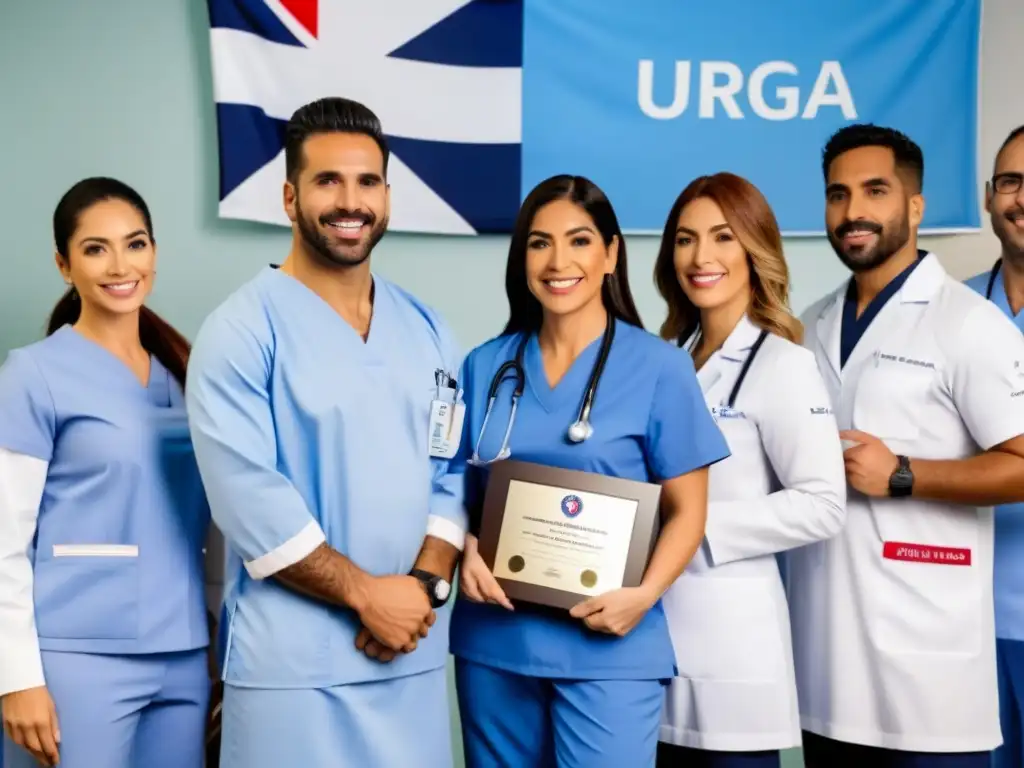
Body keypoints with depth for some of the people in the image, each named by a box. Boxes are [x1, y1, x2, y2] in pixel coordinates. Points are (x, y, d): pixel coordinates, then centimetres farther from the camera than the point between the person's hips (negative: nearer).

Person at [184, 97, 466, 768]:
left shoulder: (428, 331, 10)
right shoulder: (242, 330, -7)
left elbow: (453, 471, 8)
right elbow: (249, 496, -15)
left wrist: (426, 584, -8)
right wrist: (366, 592, -14)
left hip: (414, 653, 5)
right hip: (293, 662, -5)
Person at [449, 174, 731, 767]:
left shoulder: (659, 366, -3)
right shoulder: (485, 366, 7)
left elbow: (686, 510, -2)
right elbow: (461, 492, 13)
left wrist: (644, 595, -17)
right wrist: (467, 553, -7)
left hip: (608, 646, -3)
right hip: (493, 641, 4)